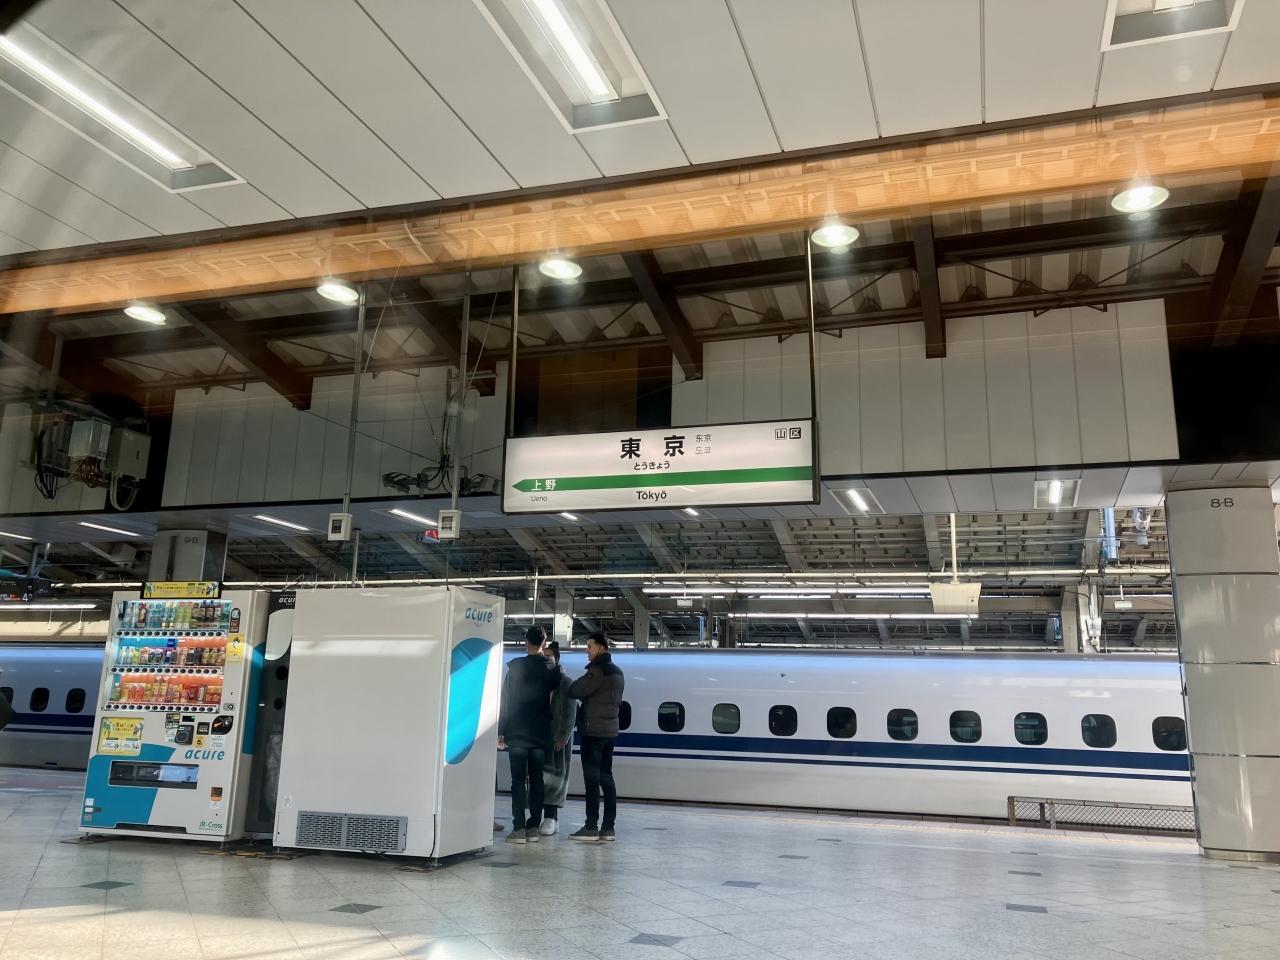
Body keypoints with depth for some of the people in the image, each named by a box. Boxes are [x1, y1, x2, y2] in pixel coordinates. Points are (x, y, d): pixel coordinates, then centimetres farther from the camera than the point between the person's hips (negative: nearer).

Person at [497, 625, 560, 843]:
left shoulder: (515, 666, -4)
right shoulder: (552, 669, 3)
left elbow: (505, 700, -3)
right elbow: (555, 701, 7)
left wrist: (501, 731, 0)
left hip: (516, 734, -2)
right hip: (541, 735, 2)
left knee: (518, 781, 0)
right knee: (536, 780, 8)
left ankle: (519, 828, -6)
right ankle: (533, 827, 7)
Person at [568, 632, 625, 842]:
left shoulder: (598, 670, -14)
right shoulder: (617, 672, 16)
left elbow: (575, 691, -16)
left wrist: (578, 683, 2)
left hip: (593, 731, -9)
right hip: (611, 730, 9)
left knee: (592, 779, -6)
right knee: (606, 777, 9)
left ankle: (591, 827, -6)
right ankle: (608, 827, 9)